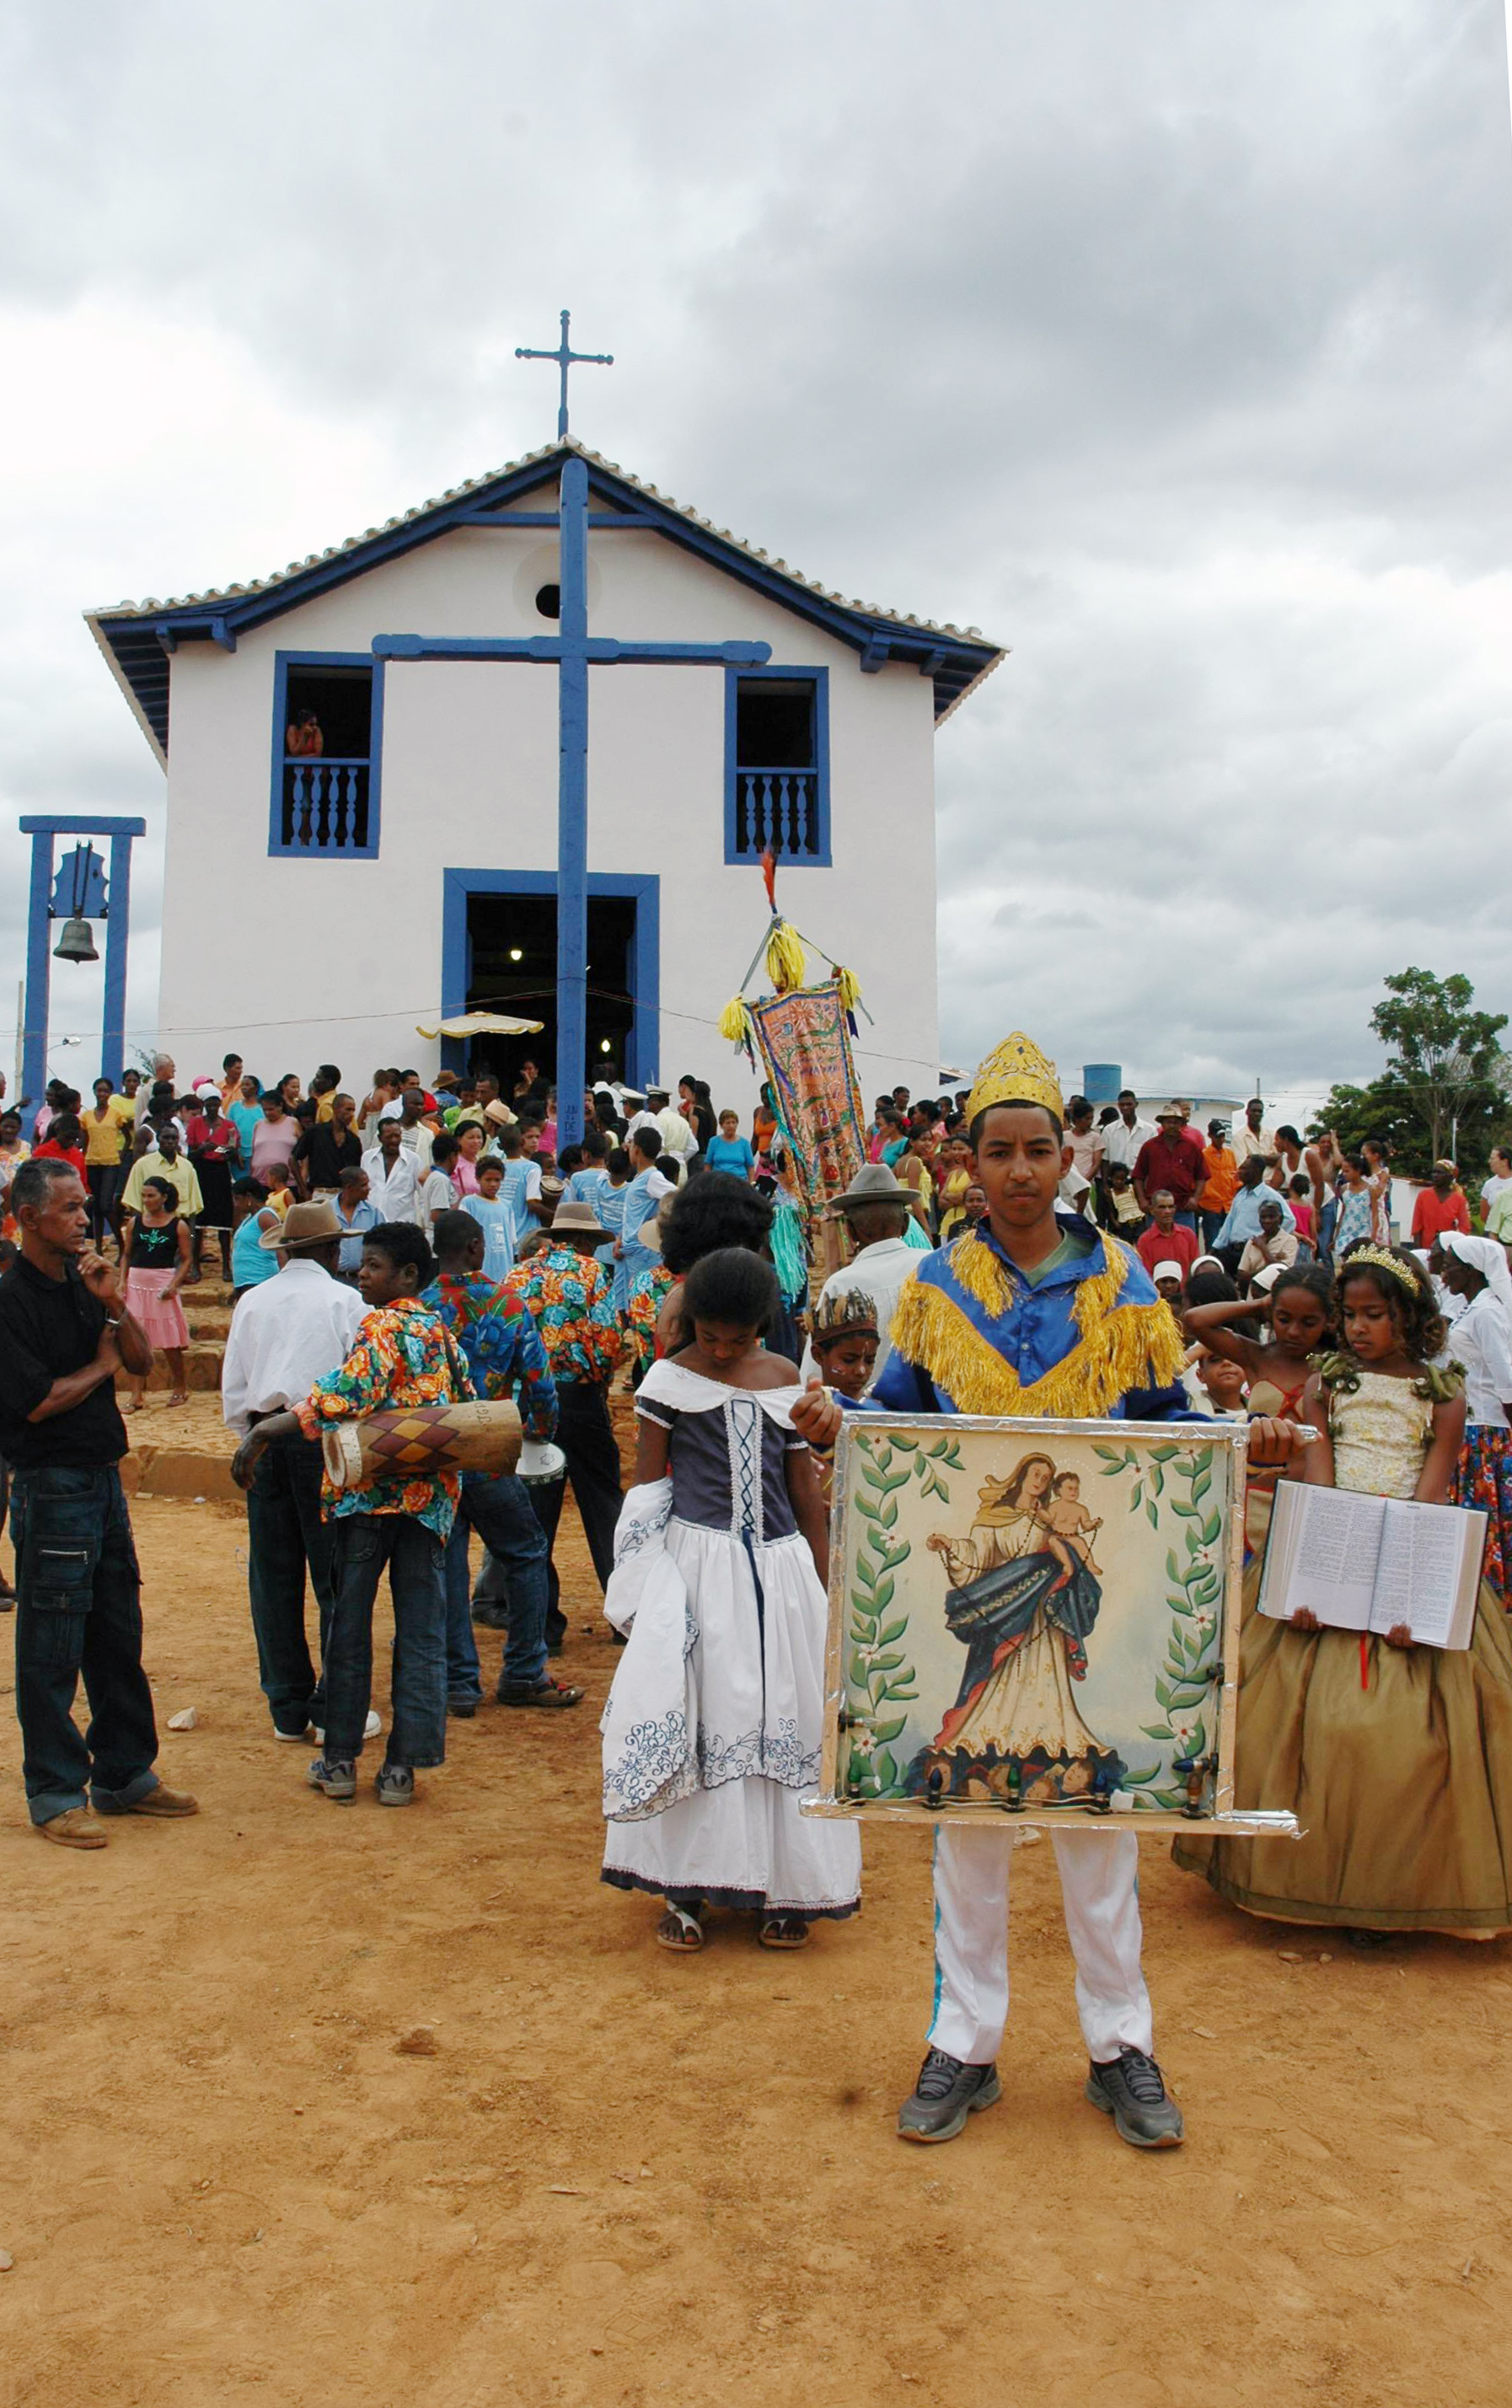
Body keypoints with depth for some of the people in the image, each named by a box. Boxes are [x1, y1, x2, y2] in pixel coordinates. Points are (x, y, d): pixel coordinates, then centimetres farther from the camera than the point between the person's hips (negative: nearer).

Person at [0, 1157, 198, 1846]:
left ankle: (126, 1774, 26)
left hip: (102, 1476, 8)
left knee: (119, 1637, 15)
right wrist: (101, 1365, -5)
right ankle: (55, 1795, 14)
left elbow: (140, 1360, 8)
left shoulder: (81, 1282, 9)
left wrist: (113, 1304, -9)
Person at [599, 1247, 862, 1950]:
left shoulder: (785, 1380, 8)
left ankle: (781, 1888, 16)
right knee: (695, 1717, -2)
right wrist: (647, 1587, -6)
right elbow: (647, 1487, 2)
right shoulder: (669, 1381, 0)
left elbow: (804, 1484, 13)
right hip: (698, 1565, -3)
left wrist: (825, 1577, 11)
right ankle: (684, 1890, 10)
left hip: (778, 1569, 3)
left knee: (785, 1719, 4)